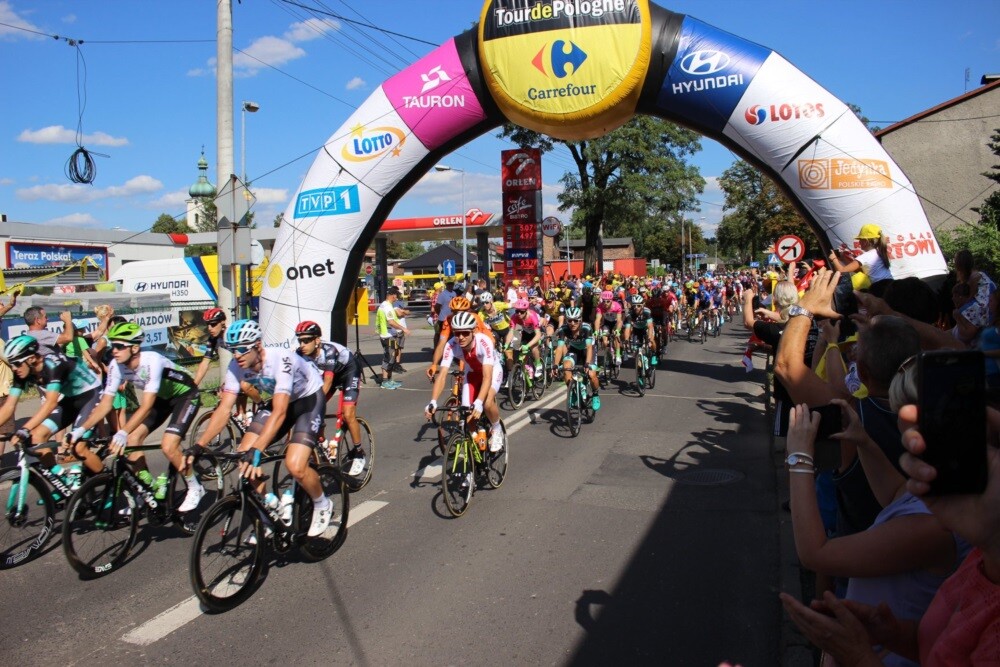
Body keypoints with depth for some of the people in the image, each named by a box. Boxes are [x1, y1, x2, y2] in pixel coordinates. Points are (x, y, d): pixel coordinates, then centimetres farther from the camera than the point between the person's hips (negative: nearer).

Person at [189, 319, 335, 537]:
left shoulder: (281, 360, -36)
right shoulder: (236, 366, -17)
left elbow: (279, 412, -43)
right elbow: (224, 409, -17)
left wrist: (256, 451, -52)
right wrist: (198, 445, -27)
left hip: (309, 398, -6)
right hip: (280, 400, 7)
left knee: (295, 466, -24)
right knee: (244, 457, -10)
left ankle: (322, 505, 7)